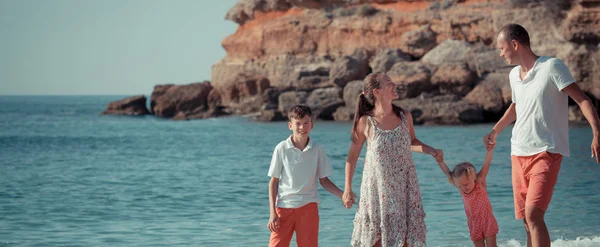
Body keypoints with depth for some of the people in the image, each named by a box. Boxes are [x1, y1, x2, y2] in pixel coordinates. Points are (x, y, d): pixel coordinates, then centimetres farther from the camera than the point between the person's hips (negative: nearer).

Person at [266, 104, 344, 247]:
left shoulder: (317, 150, 1)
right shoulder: (282, 149, -3)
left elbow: (324, 180, 9)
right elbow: (274, 182, 1)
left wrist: (343, 195, -8)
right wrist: (272, 212, -5)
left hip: (308, 206, 1)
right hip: (284, 206, -1)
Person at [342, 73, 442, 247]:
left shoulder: (405, 117, -2)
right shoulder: (365, 122, -11)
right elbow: (353, 155, -1)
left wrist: (430, 151, -3)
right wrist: (347, 189, 0)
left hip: (404, 188, 3)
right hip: (377, 189, -2)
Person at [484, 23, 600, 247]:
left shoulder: (552, 67, -10)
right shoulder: (514, 75, 13)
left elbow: (582, 99, -15)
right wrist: (495, 131, 41)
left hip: (547, 152, -7)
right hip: (519, 154, 7)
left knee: (533, 214, -21)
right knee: (527, 220, 5)